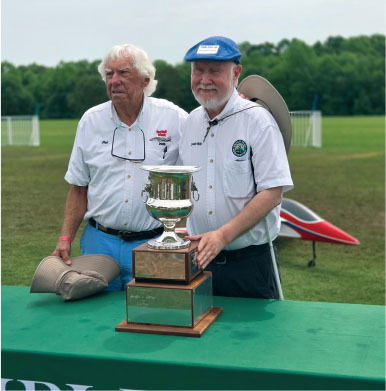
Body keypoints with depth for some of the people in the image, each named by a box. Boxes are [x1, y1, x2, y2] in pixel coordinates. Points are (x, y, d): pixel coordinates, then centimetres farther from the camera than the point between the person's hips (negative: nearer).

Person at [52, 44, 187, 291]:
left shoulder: (174, 119, -4)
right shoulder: (91, 120, 4)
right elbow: (79, 188, 9)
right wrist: (66, 238, 0)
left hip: (154, 242, -2)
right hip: (100, 242, 3)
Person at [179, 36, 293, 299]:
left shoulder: (258, 121, -9)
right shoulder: (190, 123, 8)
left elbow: (272, 194, -15)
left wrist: (223, 235, -22)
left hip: (249, 260, -5)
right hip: (199, 258, 5)